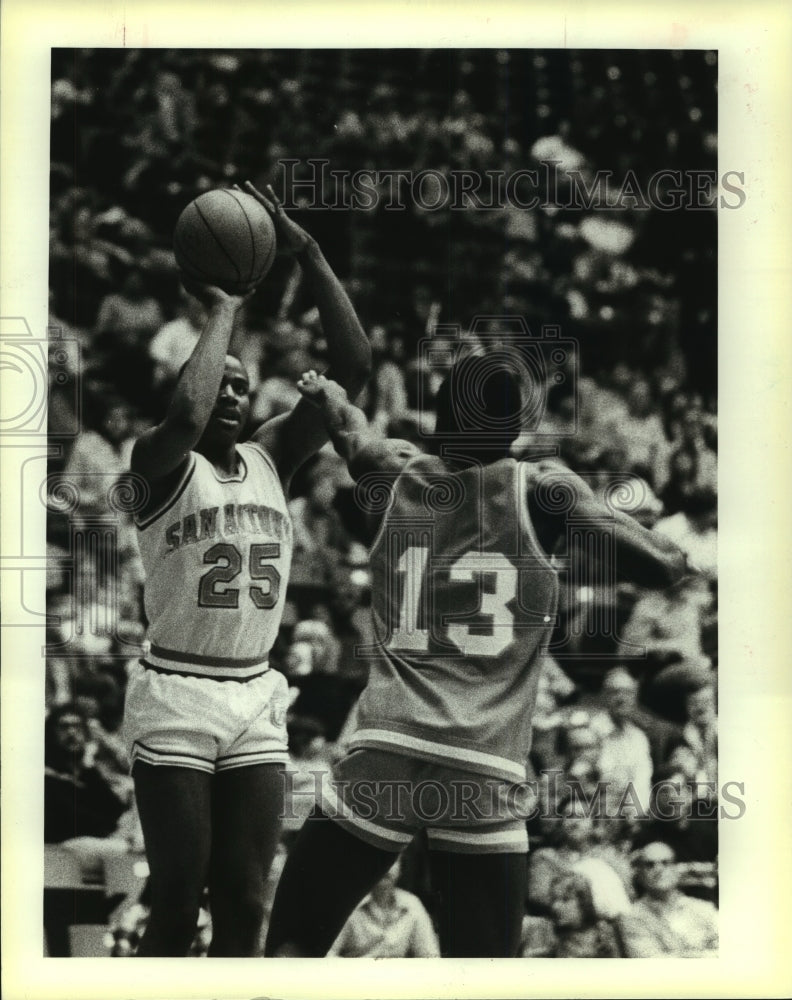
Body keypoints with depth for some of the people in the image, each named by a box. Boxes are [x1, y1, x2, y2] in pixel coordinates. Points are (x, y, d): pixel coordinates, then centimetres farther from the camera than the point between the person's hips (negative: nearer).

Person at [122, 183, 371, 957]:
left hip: (257, 699, 5)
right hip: (176, 697, -5)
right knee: (176, 903, -4)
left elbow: (352, 367, 0)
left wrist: (307, 254, -7)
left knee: (244, 905, 4)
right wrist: (222, 312, -16)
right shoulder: (160, 464, -4)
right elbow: (185, 416, -30)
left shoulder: (271, 458, 10)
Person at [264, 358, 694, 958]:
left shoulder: (394, 475, 12)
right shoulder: (543, 489, 4)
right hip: (487, 775, -1)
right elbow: (663, 567, 0)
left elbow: (349, 428, 35)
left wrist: (324, 390, 57)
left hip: (385, 753, 1)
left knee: (292, 946, 10)